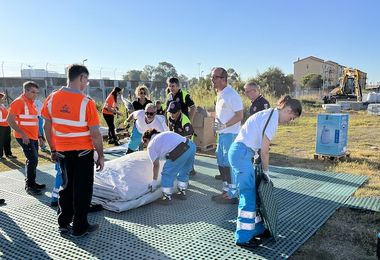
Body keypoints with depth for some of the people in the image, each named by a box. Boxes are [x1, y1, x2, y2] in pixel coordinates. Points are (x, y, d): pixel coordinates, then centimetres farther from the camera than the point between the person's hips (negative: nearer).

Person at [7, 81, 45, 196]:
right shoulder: (19, 102, -13)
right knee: (33, 160, -11)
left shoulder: (30, 102, 14)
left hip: (33, 137, 9)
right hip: (25, 137, -9)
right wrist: (23, 134, -22)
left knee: (33, 160, 13)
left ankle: (32, 183, 25)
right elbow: (10, 120, -18)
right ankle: (29, 186, 0)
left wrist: (38, 134, 20)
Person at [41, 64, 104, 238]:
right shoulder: (86, 103, -18)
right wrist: (100, 156, -6)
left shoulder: (52, 98, -3)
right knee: (82, 190, 9)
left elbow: (47, 127, 4)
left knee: (66, 186, 20)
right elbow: (95, 134, -17)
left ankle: (64, 224, 30)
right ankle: (79, 228, 20)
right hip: (83, 152, -5)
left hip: (62, 152, 5)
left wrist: (53, 150, 15)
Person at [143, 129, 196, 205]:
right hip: (191, 146, 8)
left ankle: (167, 198, 20)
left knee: (167, 174, 10)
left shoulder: (151, 145, 12)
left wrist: (154, 181, 24)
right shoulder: (163, 135, 33)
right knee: (183, 172, 26)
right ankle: (182, 193, 40)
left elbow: (156, 165, 13)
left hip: (179, 153, -8)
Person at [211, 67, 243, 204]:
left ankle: (232, 195, 8)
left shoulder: (231, 94, -15)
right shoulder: (220, 94, 14)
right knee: (221, 162, 16)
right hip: (222, 134, 10)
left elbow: (239, 116, -18)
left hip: (230, 134, -10)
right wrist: (217, 122, 10)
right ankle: (226, 190, 29)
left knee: (229, 164, -3)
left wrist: (223, 125, -22)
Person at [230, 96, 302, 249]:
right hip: (242, 153, -10)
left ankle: (257, 228, 30)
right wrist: (266, 171, 0)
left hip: (239, 152, 10)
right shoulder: (273, 117, -12)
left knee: (252, 192, 17)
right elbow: (264, 149, -12)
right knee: (248, 195, -2)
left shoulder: (269, 114, 17)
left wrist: (263, 169, 15)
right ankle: (243, 237, 9)